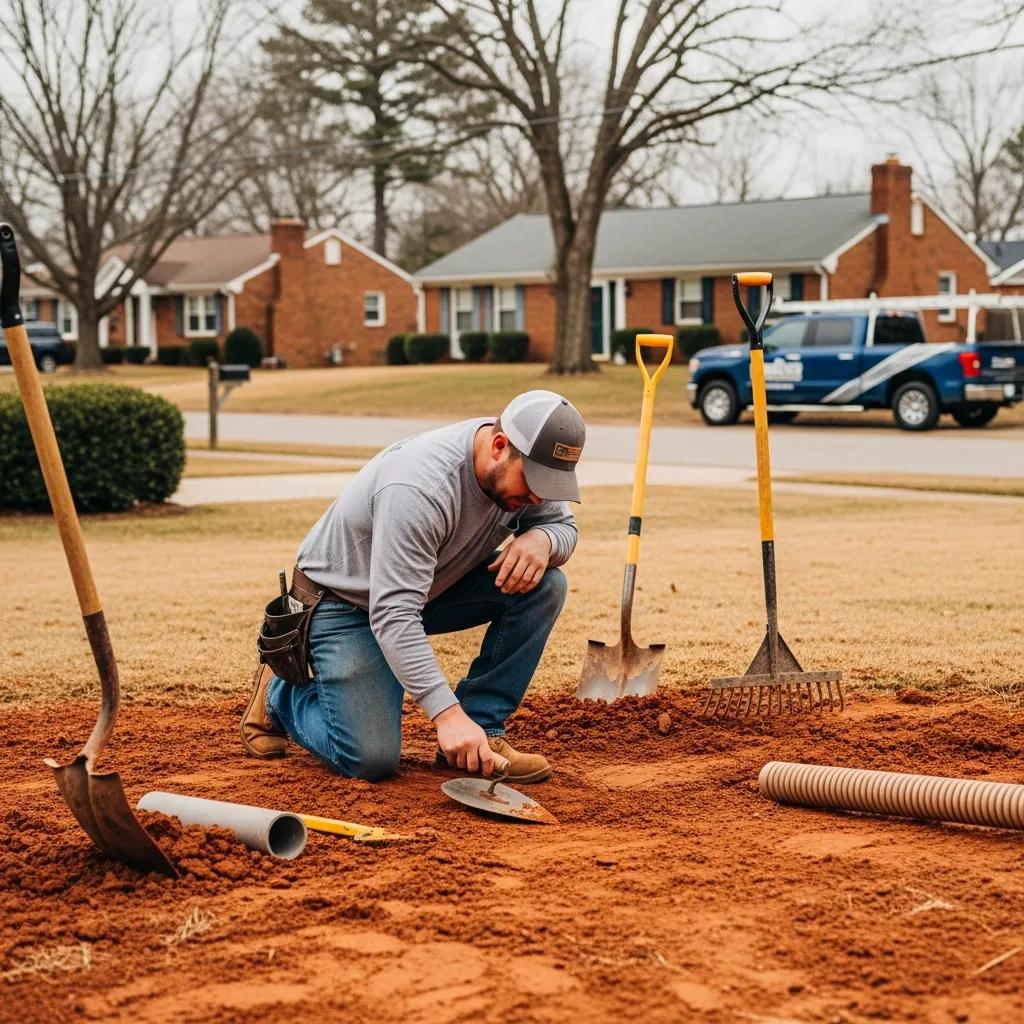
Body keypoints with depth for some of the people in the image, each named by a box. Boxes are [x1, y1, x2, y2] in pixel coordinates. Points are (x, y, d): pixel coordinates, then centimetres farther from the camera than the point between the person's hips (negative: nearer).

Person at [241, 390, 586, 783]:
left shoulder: (525, 466, -15)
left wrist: (541, 539, -25)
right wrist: (447, 713, -49)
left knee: (544, 584, -15)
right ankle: (281, 693, 11)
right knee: (372, 760, -18)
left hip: (432, 586, 7)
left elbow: (563, 525, 2)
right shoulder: (420, 489, -38)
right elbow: (392, 615, -41)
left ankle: (482, 730, -8)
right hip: (343, 601, -7)